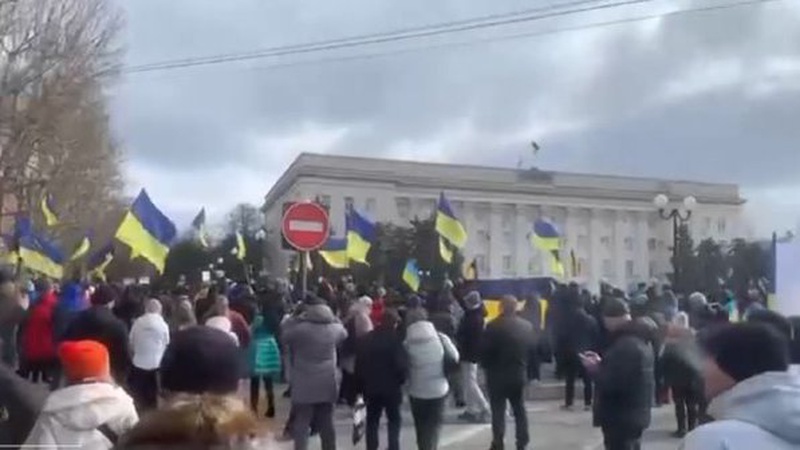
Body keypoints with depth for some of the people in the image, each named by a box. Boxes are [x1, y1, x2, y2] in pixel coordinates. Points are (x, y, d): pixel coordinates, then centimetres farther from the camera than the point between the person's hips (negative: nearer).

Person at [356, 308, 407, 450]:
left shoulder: (367, 338, 5)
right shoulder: (394, 338, -11)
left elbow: (359, 364, 7)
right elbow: (401, 363, -15)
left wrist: (361, 386, 11)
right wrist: (401, 379, 2)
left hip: (371, 387, 4)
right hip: (391, 386, -4)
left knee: (372, 420, 12)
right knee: (394, 420, 10)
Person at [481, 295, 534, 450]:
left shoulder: (494, 326, -14)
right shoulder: (527, 326, 1)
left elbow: (485, 351, -11)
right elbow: (532, 349, 7)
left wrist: (487, 367, 5)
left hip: (498, 375, -4)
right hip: (520, 374, 4)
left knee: (498, 410, 2)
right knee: (520, 410, 14)